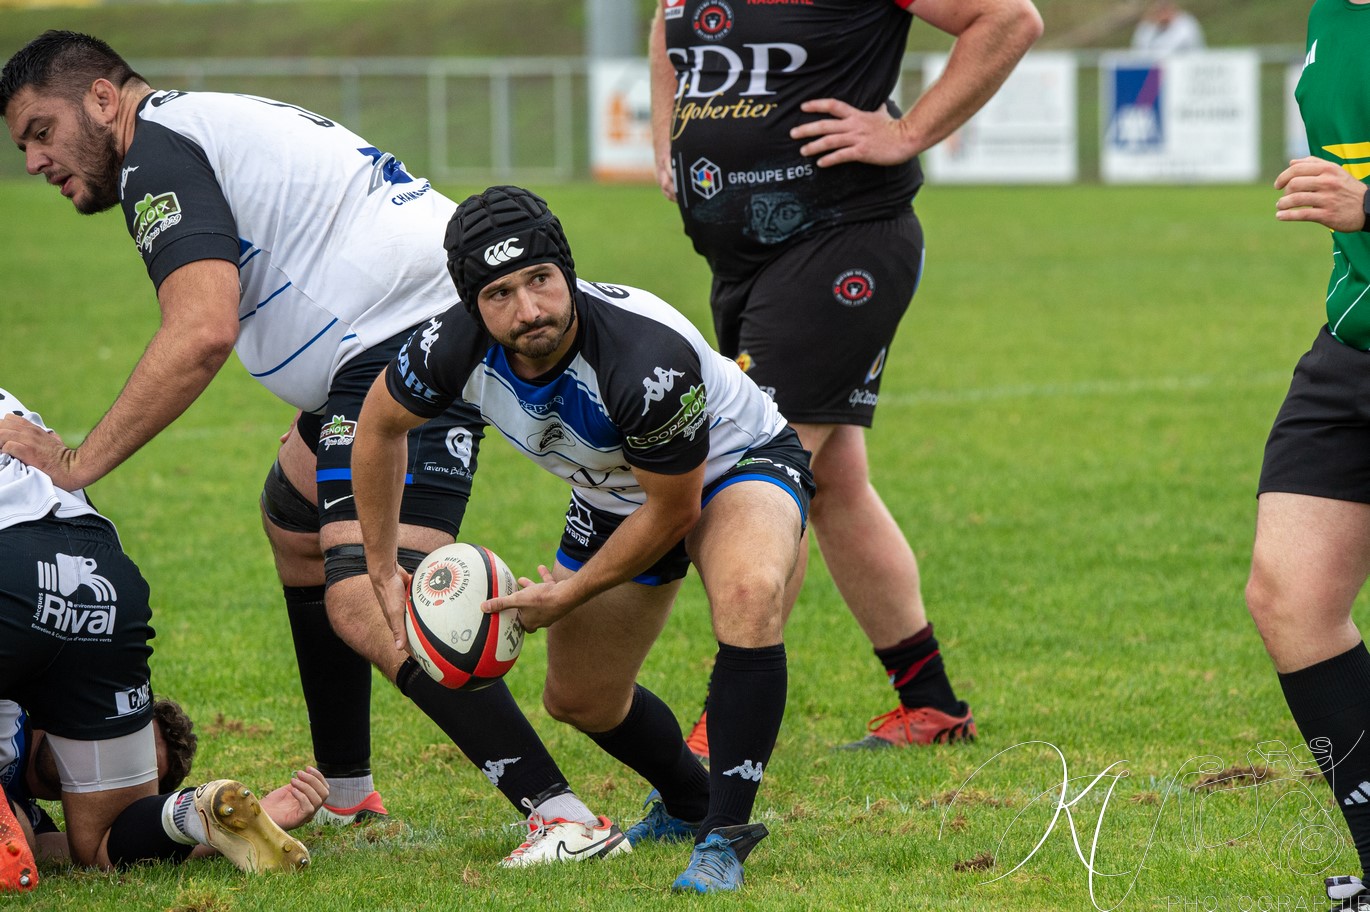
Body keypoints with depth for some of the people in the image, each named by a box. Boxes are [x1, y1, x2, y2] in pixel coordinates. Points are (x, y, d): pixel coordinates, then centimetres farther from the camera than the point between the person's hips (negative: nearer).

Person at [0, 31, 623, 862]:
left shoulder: (158, 149, -8)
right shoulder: (225, 123, 23)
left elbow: (204, 332, -23)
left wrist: (74, 466, -19)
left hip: (409, 342, -12)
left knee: (367, 609, -22)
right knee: (295, 522, 30)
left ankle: (565, 817, -27)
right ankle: (346, 794, 38)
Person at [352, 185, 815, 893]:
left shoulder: (651, 360, -41)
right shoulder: (456, 348, -27)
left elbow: (672, 513, -25)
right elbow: (379, 424, -3)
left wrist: (567, 597, -15)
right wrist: (383, 573, -1)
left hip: (736, 463, -6)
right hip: (613, 492, 6)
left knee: (749, 594, -38)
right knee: (578, 700, 12)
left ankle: (724, 837, -30)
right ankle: (689, 805, 43)